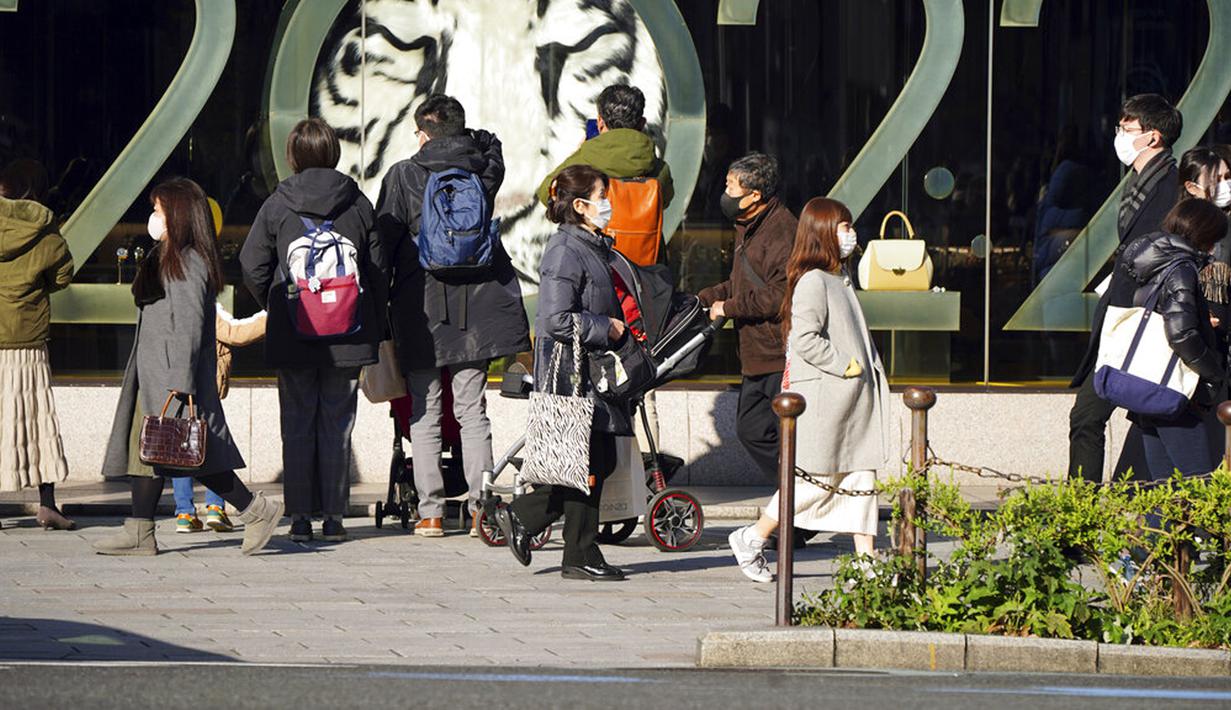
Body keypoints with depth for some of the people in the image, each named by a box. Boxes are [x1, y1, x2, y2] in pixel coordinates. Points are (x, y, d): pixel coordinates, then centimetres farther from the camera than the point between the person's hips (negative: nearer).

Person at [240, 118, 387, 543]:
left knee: (297, 427, 6)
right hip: (347, 338, 1)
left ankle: (300, 517, 4)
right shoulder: (358, 205, 0)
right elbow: (378, 270, 3)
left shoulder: (277, 205, -4)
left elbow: (252, 268, -4)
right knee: (337, 426, 7)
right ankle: (333, 516, 5)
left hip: (292, 335, -1)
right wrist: (375, 329, 12)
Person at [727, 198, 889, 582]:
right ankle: (752, 539, 9)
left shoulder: (840, 278, 17)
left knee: (861, 476, 5)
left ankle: (866, 559, 5)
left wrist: (869, 370, 13)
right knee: (817, 479, -4)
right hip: (823, 395, -9)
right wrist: (844, 364, -19)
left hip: (854, 396, 9)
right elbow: (805, 338, -22)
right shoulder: (813, 281, -13)